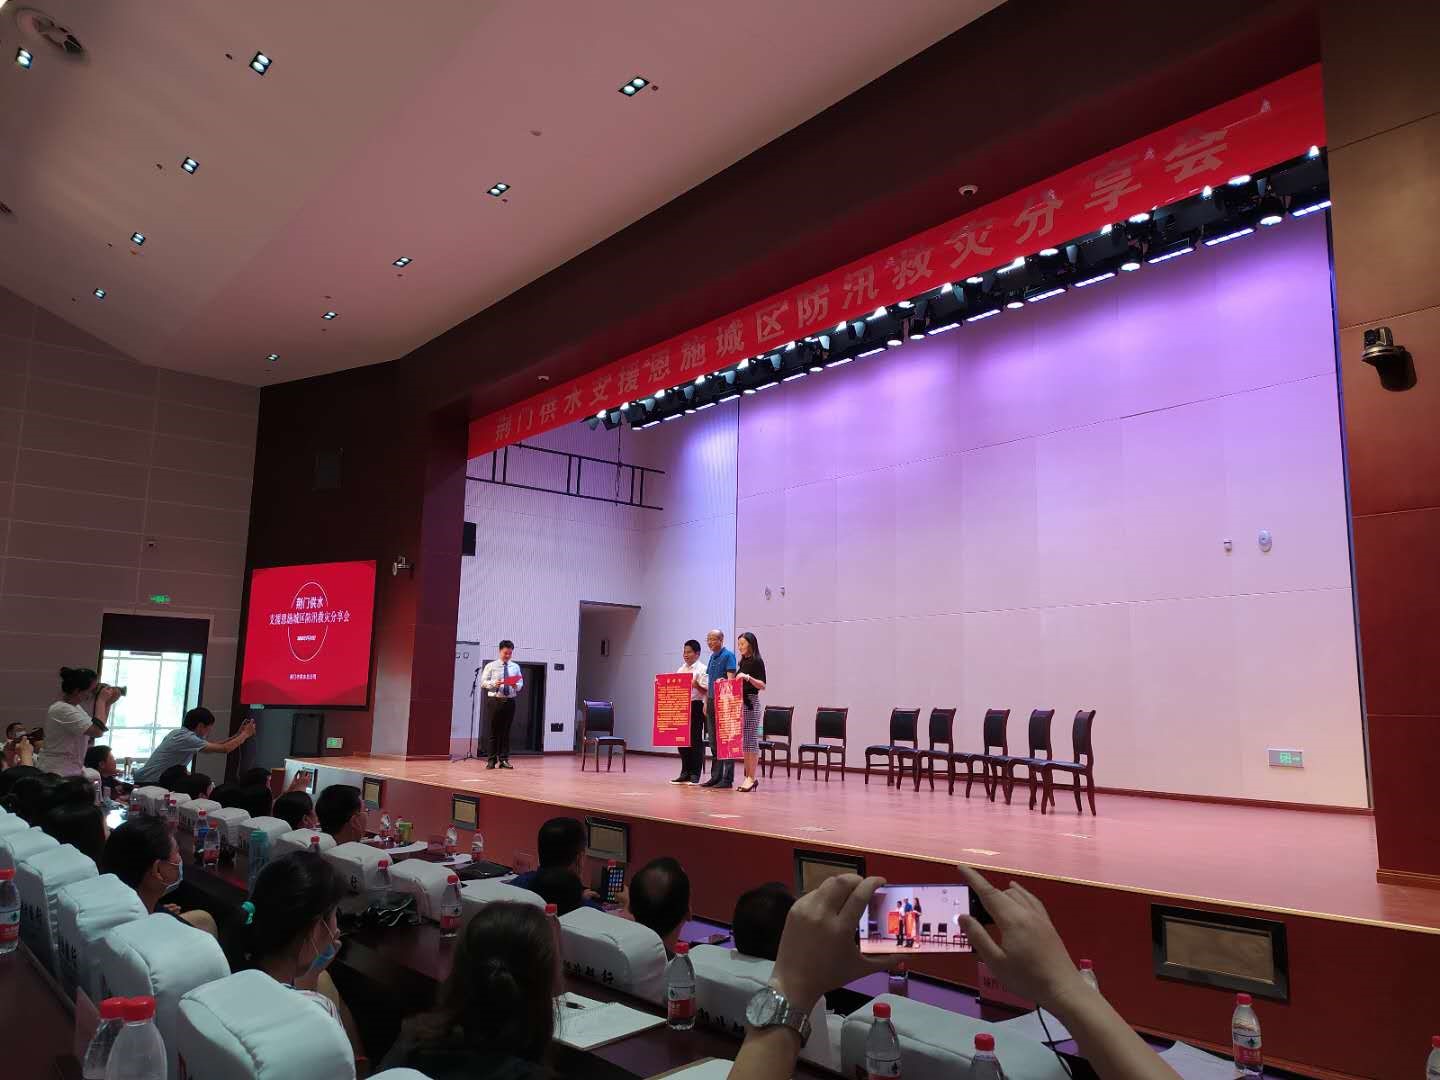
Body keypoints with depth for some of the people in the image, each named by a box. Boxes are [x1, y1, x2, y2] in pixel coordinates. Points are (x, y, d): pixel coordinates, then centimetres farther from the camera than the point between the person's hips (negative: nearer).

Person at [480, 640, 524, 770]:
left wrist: (517, 685, -13)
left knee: (506, 731, 5)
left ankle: (504, 759, 11)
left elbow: (521, 683, 10)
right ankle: (492, 760, 9)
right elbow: (483, 682, -1)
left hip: (510, 701, 2)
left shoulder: (515, 667, 10)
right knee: (494, 731, 1)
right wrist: (494, 683, -20)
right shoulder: (491, 666, 2)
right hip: (496, 700, -2)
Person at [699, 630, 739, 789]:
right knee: (714, 742, 10)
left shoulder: (728, 655, -8)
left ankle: (727, 778, -1)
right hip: (712, 702, 8)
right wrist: (706, 702, 15)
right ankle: (716, 776, 16)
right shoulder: (712, 657, 17)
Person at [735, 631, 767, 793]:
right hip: (740, 702, 8)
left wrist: (748, 677, -26)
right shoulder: (743, 662, 16)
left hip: (751, 703, -8)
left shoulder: (757, 662, -7)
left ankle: (752, 778, -3)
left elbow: (762, 685, -14)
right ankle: (747, 776, 13)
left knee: (751, 740, -6)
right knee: (743, 742, 8)